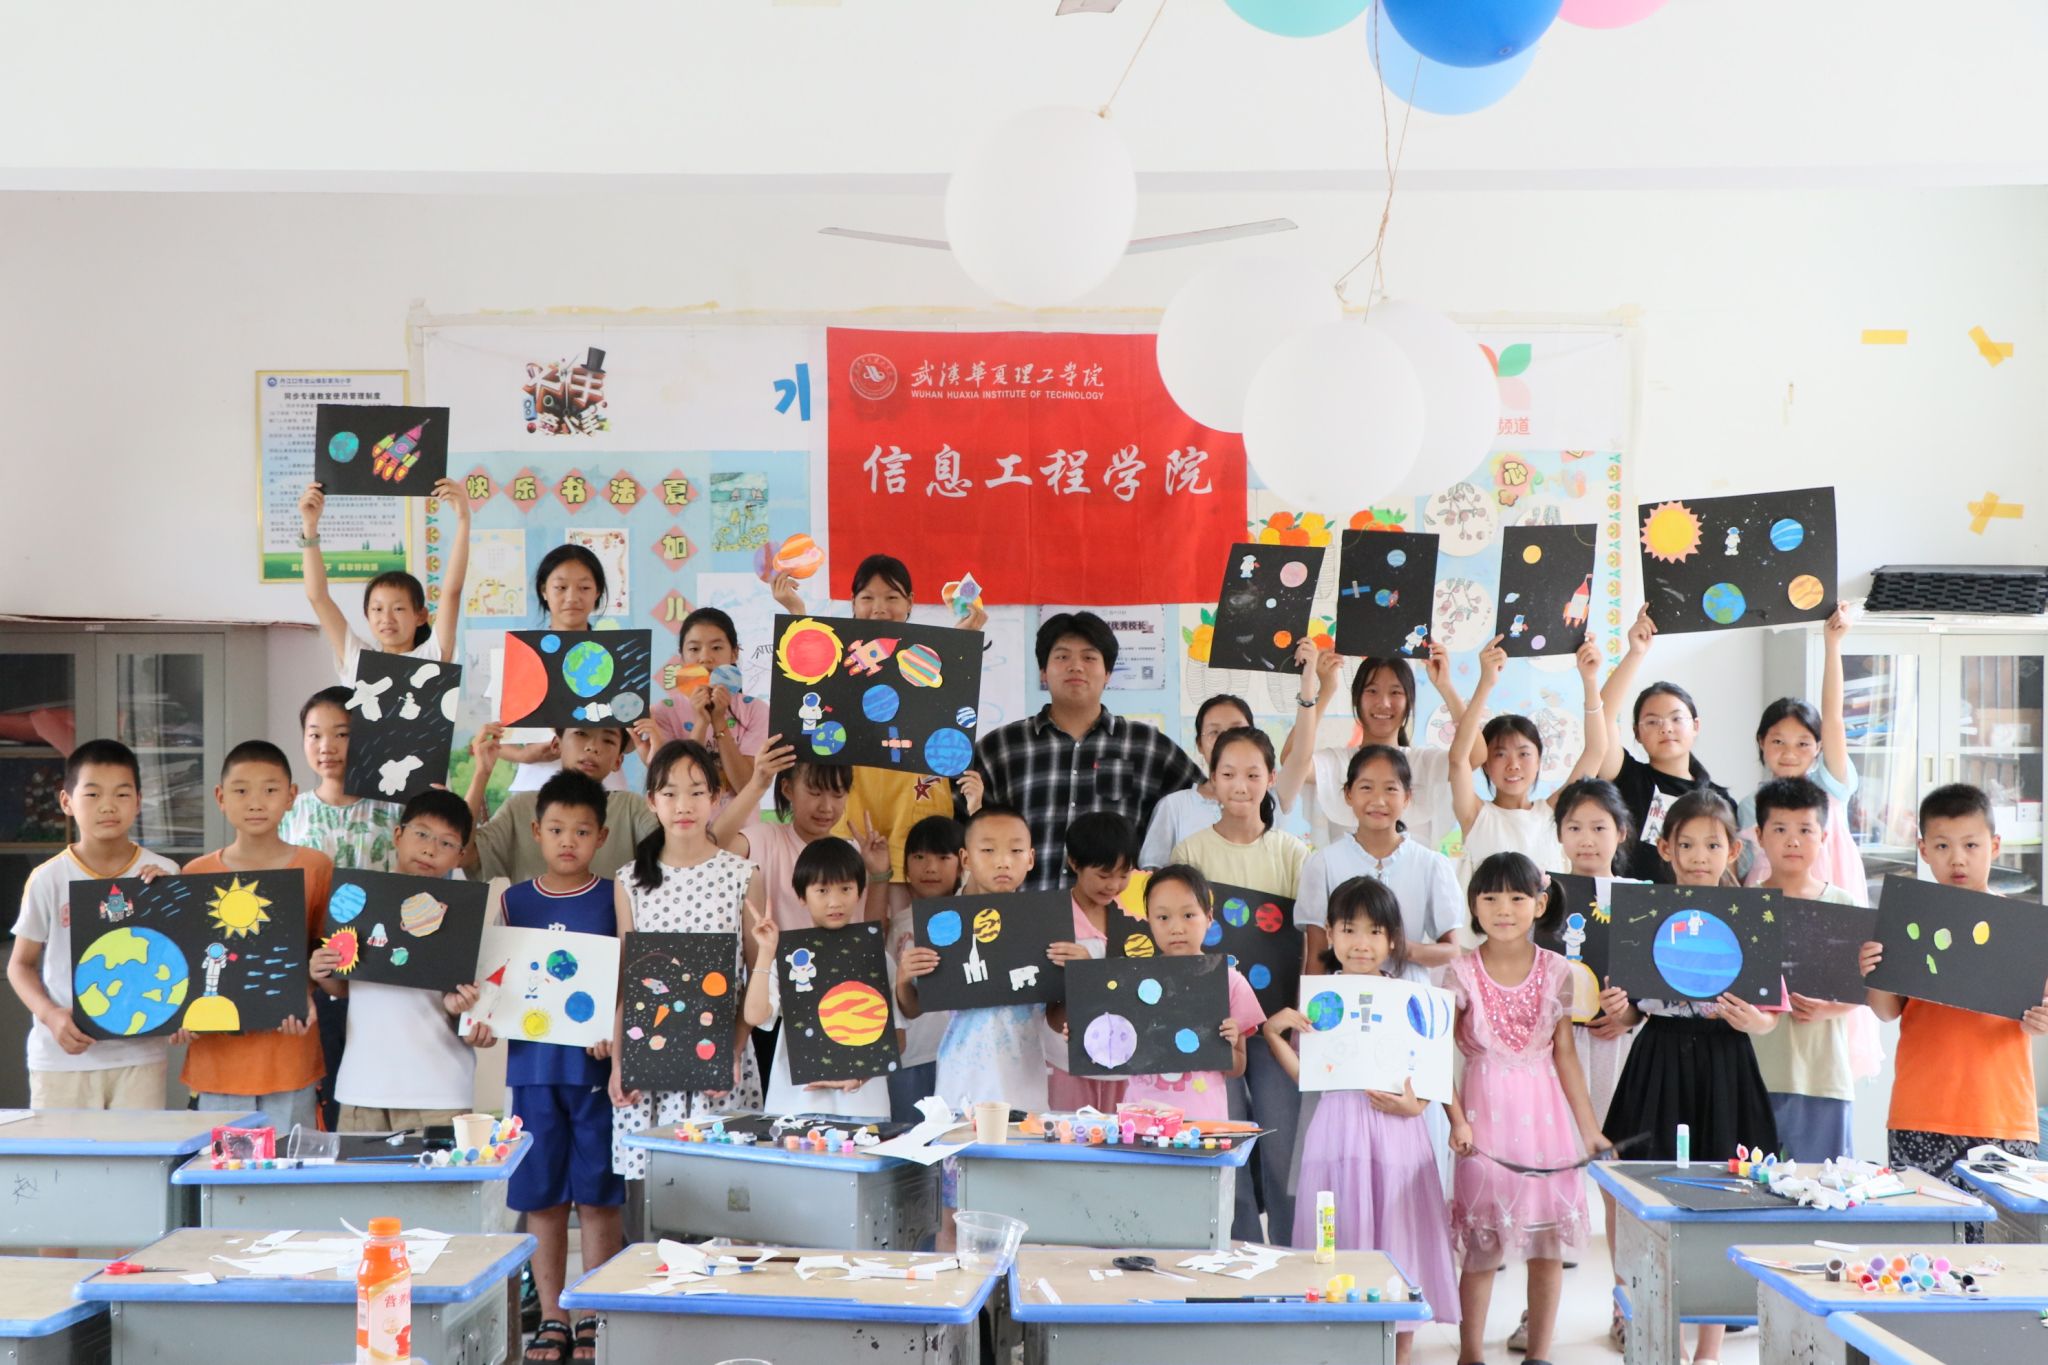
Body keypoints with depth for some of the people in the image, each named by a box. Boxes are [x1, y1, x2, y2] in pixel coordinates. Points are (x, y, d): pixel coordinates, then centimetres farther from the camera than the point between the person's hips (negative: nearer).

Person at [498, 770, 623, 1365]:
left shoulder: (615, 900, 0)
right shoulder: (513, 901, 7)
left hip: (597, 1065, -2)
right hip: (534, 1065, 2)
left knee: (598, 1198, 2)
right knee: (541, 1198, 8)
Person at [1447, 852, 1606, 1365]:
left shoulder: (1557, 971, 2)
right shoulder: (1463, 973, -4)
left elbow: (1564, 1054, 5)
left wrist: (1589, 1128, 4)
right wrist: (1457, 1119, -13)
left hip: (1544, 1111, 2)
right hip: (1487, 1111, -2)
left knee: (1549, 1243, 6)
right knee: (1482, 1246, 2)